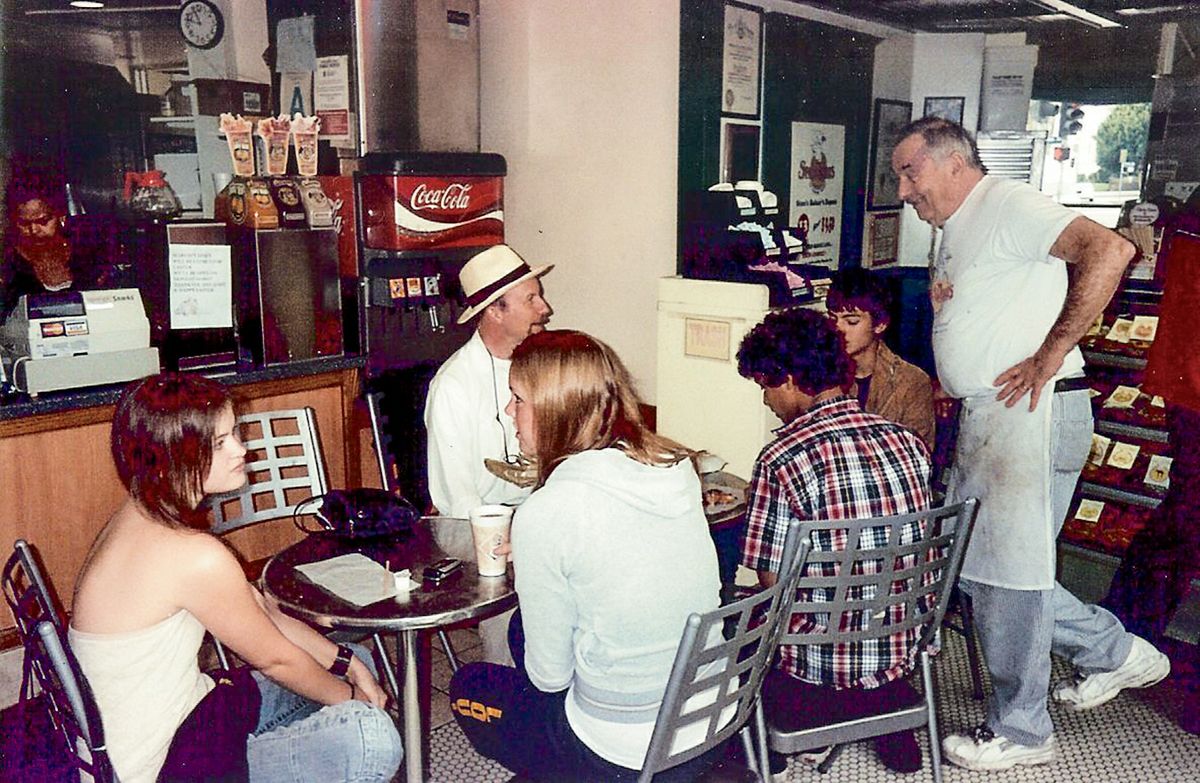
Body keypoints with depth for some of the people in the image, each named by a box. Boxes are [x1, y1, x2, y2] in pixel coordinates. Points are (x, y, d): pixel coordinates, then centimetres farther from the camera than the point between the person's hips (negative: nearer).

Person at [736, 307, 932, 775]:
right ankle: (888, 705, 21)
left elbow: (772, 580, -13)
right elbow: (914, 547, 11)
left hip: (822, 672, -6)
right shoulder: (907, 442, -1)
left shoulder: (782, 460, -19)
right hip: (906, 649, 6)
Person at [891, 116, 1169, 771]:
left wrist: (1050, 354, -21)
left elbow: (1108, 251, -21)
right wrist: (940, 303, 8)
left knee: (1009, 570, -2)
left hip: (1031, 413, -10)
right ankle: (1115, 653, 29)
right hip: (982, 419, 10)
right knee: (973, 568, 13)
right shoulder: (953, 234, 22)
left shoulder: (1005, 203, -7)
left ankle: (1019, 730, 15)